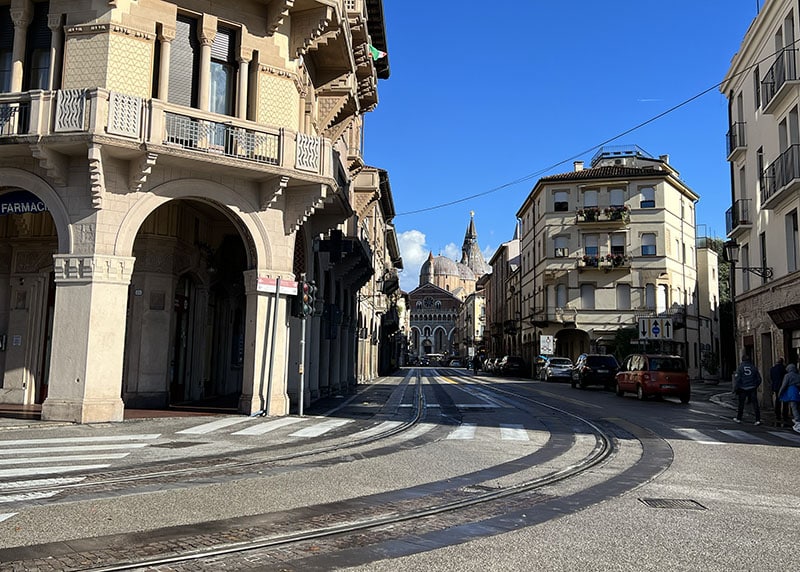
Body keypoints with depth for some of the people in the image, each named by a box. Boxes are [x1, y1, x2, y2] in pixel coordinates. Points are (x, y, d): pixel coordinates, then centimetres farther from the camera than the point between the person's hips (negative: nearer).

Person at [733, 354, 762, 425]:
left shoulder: (740, 367, -4)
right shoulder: (753, 367, 3)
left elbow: (738, 378, -10)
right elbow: (759, 379, 6)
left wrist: (737, 388, -2)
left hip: (743, 388, -1)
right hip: (752, 388, 1)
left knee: (741, 404, 11)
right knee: (755, 403, 0)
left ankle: (738, 418, 21)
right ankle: (758, 420, -7)